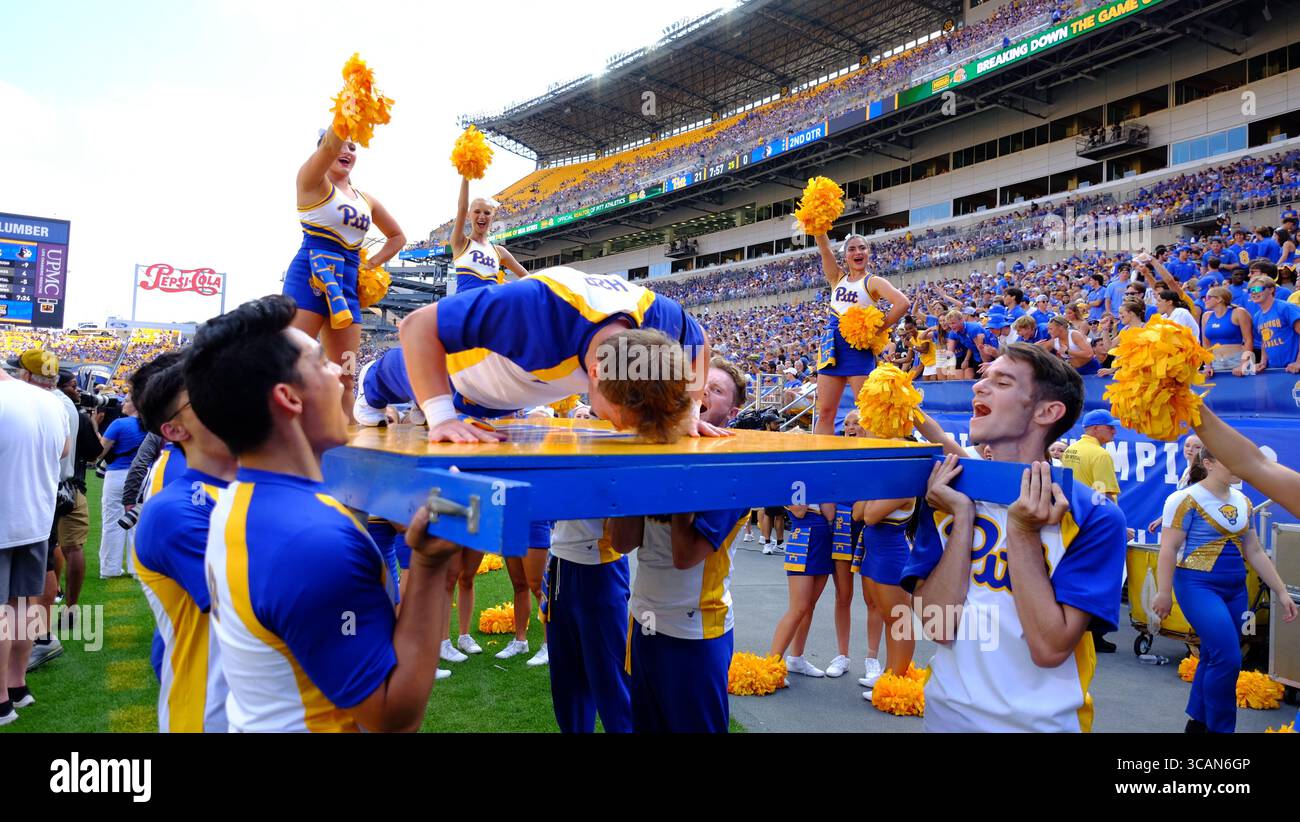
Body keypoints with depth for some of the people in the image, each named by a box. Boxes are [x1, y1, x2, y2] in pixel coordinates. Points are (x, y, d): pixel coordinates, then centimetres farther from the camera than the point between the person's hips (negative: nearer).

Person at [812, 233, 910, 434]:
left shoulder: (873, 282, 2)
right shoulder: (838, 277, 15)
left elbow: (903, 303, -14)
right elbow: (825, 249, 1)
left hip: (860, 348, -4)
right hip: (833, 346, 4)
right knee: (825, 412, 2)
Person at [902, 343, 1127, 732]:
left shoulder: (1095, 516, -14)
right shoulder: (947, 494, -6)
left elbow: (1050, 648, -20)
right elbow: (938, 626, -14)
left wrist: (1024, 532, -24)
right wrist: (963, 518, -20)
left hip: (1041, 720, -2)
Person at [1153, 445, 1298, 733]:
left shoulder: (1243, 502, 11)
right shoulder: (1186, 499, -11)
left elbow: (1255, 551, 16)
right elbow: (1169, 549, -13)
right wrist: (1164, 593, -16)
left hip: (1235, 588, 7)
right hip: (1198, 584, -7)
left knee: (1214, 657, 12)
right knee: (1227, 658, -14)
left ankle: (1198, 721, 26)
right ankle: (1220, 727, 3)